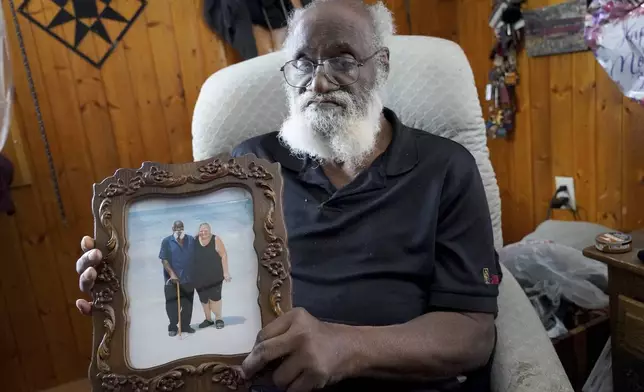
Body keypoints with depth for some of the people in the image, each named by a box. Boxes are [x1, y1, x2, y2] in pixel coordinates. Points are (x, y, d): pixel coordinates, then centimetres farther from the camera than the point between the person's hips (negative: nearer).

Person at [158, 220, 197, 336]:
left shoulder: (191, 240, 6)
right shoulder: (167, 241, -2)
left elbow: (196, 257, 10)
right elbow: (164, 260, -7)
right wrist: (172, 274, -17)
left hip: (188, 278, 3)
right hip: (172, 279, -3)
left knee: (188, 303, 9)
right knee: (172, 304, 2)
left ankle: (185, 325, 21)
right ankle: (172, 327, 15)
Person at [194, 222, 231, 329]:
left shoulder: (216, 240, -11)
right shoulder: (195, 240, -1)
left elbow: (223, 256, -10)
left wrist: (225, 272, -14)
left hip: (214, 276, -4)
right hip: (200, 276, 4)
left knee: (215, 297, -2)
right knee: (203, 298, 12)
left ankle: (219, 319, 15)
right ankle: (208, 319, 28)